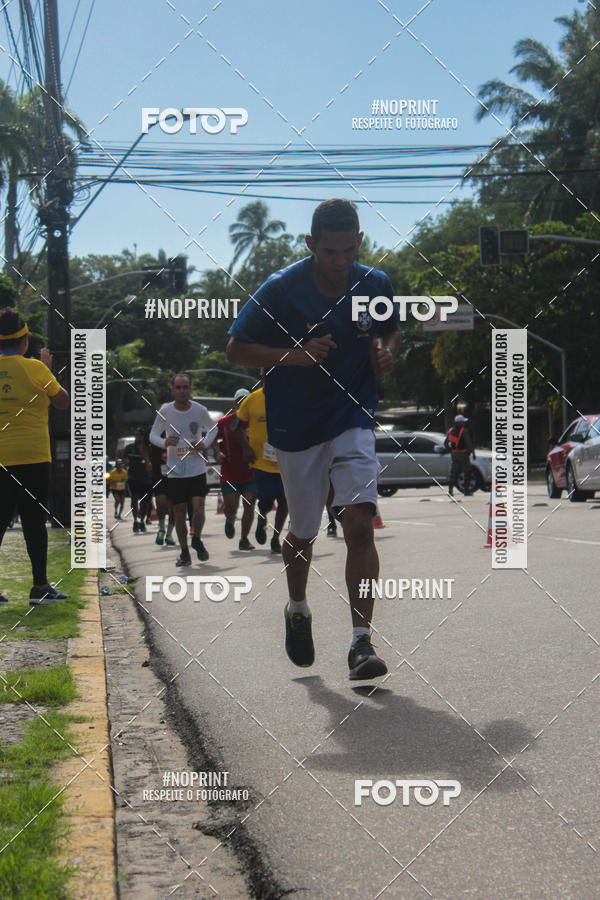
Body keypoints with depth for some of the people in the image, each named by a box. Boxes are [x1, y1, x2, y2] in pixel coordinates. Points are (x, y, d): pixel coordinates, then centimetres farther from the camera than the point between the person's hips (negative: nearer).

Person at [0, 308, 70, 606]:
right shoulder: (34, 368, -6)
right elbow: (62, 401, 5)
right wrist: (48, 369, 16)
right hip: (31, 456, -4)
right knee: (34, 521, 1)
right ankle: (40, 587, 5)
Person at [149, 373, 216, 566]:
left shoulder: (200, 410, -3)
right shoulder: (165, 411, -3)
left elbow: (213, 429, 15)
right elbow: (153, 435, 6)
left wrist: (205, 444, -5)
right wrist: (164, 442, -16)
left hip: (197, 469, 0)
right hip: (175, 471, 0)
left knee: (198, 508, -11)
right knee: (179, 512, 3)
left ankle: (197, 540, 18)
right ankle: (184, 552, 18)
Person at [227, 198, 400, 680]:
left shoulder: (376, 284, -2)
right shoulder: (281, 289, -12)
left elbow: (393, 329, 18)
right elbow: (237, 349, -5)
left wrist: (386, 351, -5)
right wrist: (294, 355, -20)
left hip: (354, 422, 1)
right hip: (296, 427, -1)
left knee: (360, 523, -16)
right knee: (304, 533, 11)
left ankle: (362, 640, -13)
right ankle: (298, 610, 41)